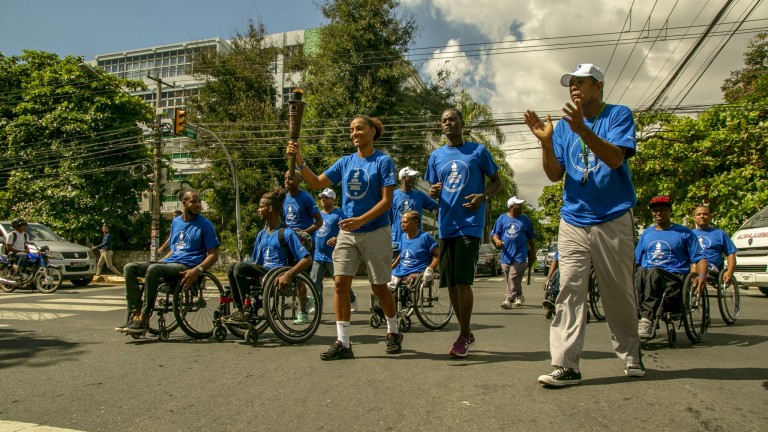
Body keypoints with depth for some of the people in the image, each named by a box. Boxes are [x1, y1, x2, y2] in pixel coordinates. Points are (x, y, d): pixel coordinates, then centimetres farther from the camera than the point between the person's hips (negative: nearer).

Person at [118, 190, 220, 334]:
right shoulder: (175, 222, 17)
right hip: (169, 262, 7)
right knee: (130, 268, -6)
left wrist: (197, 270, -22)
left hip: (186, 267, -7)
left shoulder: (205, 225, -2)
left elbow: (214, 255, -6)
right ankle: (135, 314, -16)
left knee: (153, 269, -32)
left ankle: (143, 319, -25)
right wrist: (160, 261, 11)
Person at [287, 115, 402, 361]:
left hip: (375, 231, -4)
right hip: (347, 232, 4)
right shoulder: (345, 162, 8)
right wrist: (299, 161, -9)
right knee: (340, 283, -6)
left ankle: (393, 332, 30)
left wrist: (361, 220, -23)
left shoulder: (383, 161, -6)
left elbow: (387, 200, -12)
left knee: (379, 287, 6)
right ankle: (342, 342, 1)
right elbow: (316, 183, 4)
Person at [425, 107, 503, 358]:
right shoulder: (436, 156, 13)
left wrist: (483, 196, -14)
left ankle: (463, 337, 2)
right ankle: (467, 333, 22)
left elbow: (498, 182, 6)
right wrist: (432, 191, -4)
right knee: (450, 283, 7)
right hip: (445, 225, 5)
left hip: (470, 224, -5)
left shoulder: (478, 151, 2)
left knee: (463, 280, -12)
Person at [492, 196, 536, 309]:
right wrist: (497, 241, -16)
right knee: (510, 280, 11)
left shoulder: (524, 219, 9)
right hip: (506, 255, 2)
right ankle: (519, 297, 29)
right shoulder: (502, 218, 8)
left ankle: (509, 300, -13)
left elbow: (531, 238, 14)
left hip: (520, 255, -2)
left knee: (513, 279, -13)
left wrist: (533, 253, 13)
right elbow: (495, 234, 7)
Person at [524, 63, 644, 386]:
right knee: (569, 292, -6)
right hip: (573, 222, 3)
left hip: (614, 220, -2)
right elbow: (555, 174, 4)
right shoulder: (563, 126, 11)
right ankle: (566, 365, -7)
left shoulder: (619, 115, 1)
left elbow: (615, 158, -16)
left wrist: (583, 131, -28)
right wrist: (545, 141, -11)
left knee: (619, 293, 7)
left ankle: (631, 358, 24)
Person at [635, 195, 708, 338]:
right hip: (645, 274, 2)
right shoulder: (646, 234, 26)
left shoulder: (684, 233, 16)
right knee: (639, 273, -37)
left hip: (674, 276, -2)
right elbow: (635, 260, 24)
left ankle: (647, 318, -48)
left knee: (654, 272, -39)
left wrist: (702, 275, -11)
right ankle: (635, 317, -51)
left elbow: (699, 258, 11)